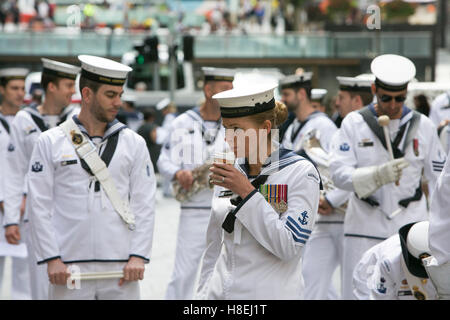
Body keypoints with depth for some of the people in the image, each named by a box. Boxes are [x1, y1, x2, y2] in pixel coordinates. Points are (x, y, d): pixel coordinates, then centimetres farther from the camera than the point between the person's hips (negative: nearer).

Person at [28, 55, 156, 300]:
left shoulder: (133, 143, 9)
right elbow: (40, 205, 1)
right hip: (69, 267, -1)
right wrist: (52, 259, -7)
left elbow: (144, 204, 6)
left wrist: (138, 256, -4)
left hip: (121, 269, 2)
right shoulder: (50, 142, 4)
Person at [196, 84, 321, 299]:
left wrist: (246, 192, -17)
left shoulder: (300, 173, -8)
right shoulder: (228, 172, 7)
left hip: (271, 292, -5)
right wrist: (203, 294, 10)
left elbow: (289, 247, -17)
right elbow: (213, 249, 13)